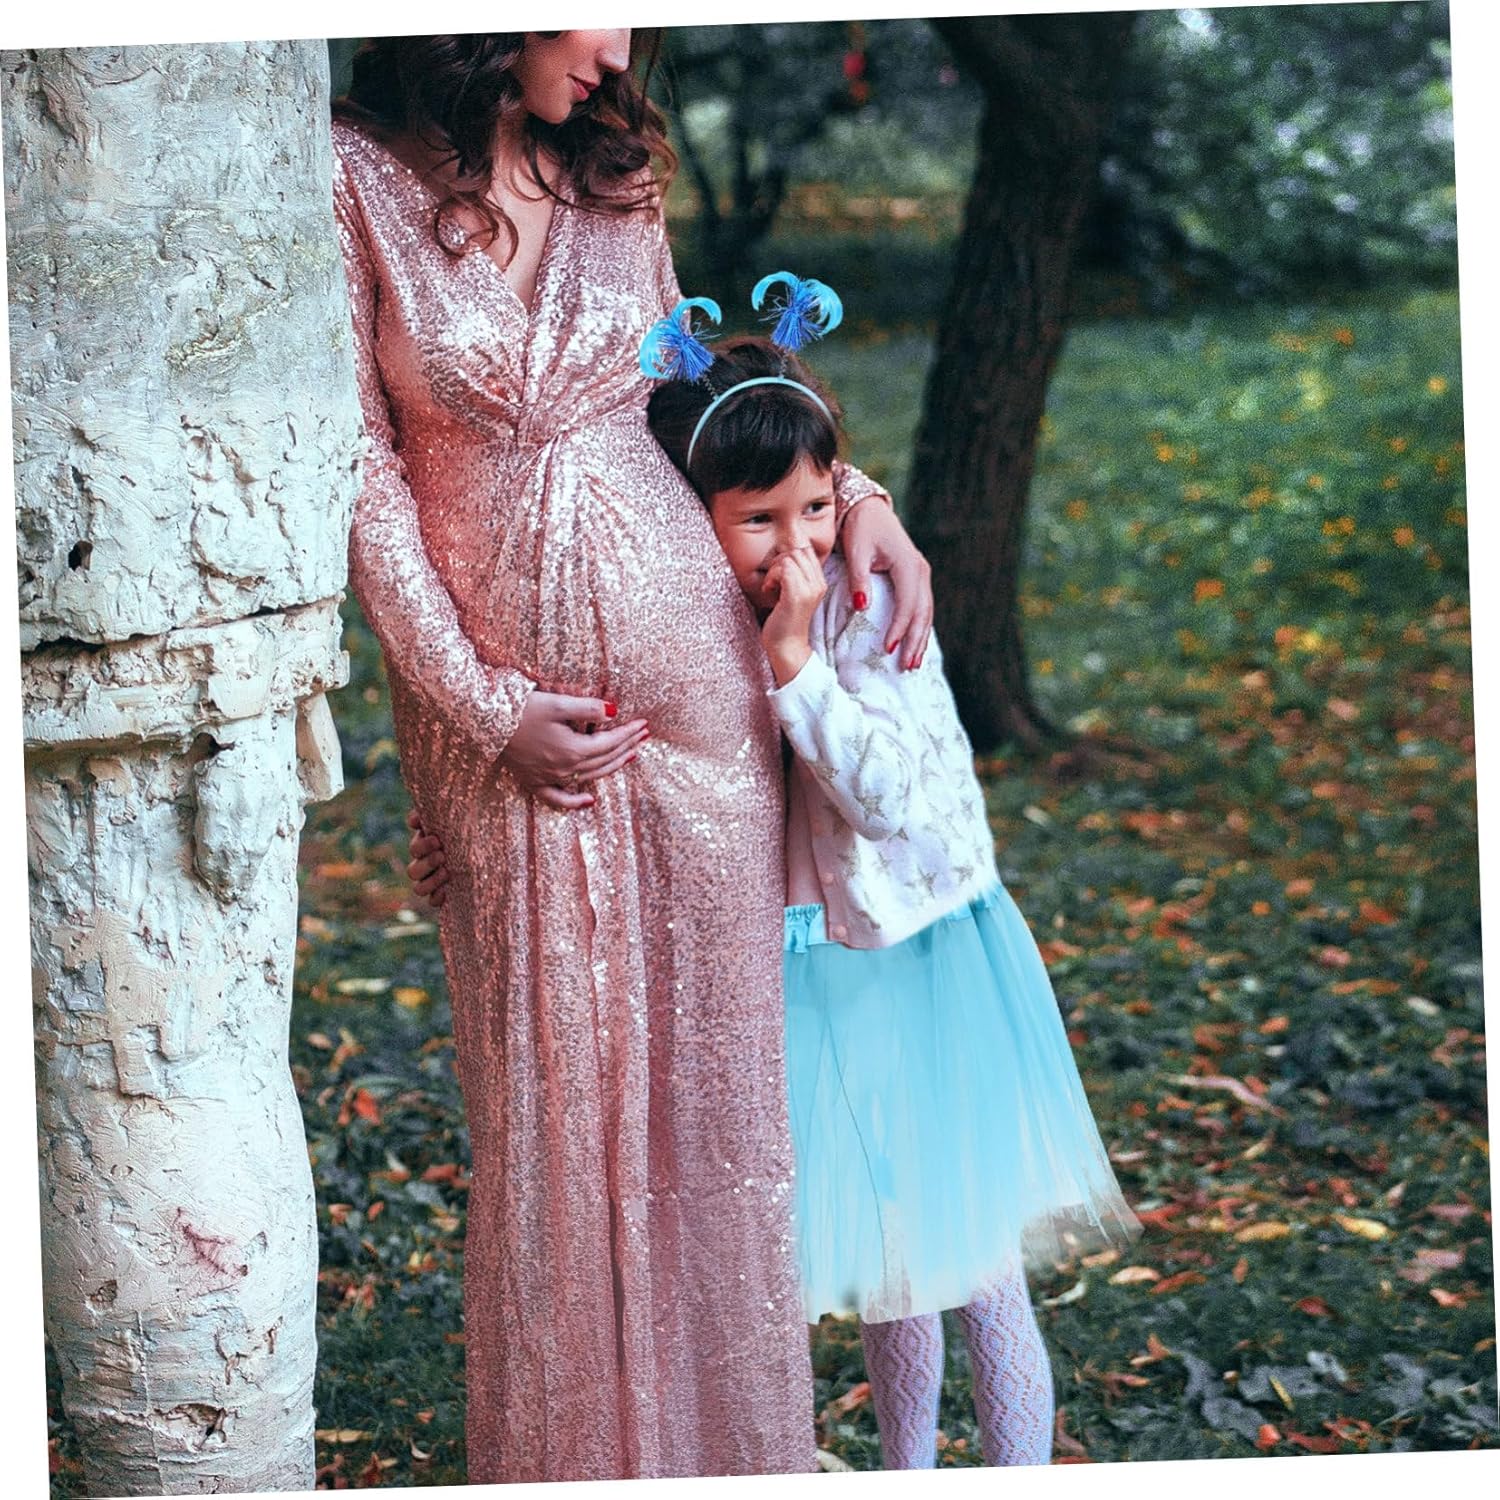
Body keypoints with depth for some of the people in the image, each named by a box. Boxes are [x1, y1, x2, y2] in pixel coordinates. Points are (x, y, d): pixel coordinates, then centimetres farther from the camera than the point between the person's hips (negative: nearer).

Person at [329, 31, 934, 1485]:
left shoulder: (619, 179, 5)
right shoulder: (353, 179, -7)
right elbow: (363, 467, -7)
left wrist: (854, 490, 4)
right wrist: (484, 705, -10)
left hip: (680, 669, 3)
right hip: (491, 691, -3)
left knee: (703, 1063, 8)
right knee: (543, 1079, 6)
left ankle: (721, 1425, 23)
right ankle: (570, 1443, 22)